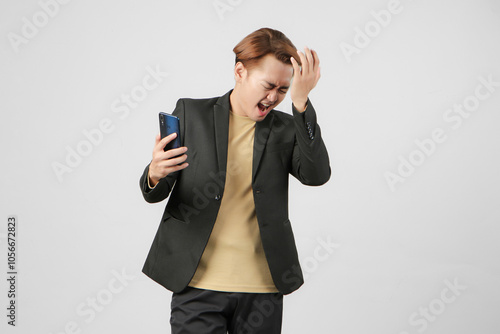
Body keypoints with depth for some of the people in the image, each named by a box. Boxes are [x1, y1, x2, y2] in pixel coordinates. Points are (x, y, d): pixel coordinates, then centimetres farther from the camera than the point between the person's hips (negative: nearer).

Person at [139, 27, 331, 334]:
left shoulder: (286, 128, 6)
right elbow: (153, 194, 4)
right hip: (198, 285, -1)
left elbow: (317, 175, -12)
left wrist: (301, 103, -19)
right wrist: (155, 174, -21)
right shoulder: (190, 113, 3)